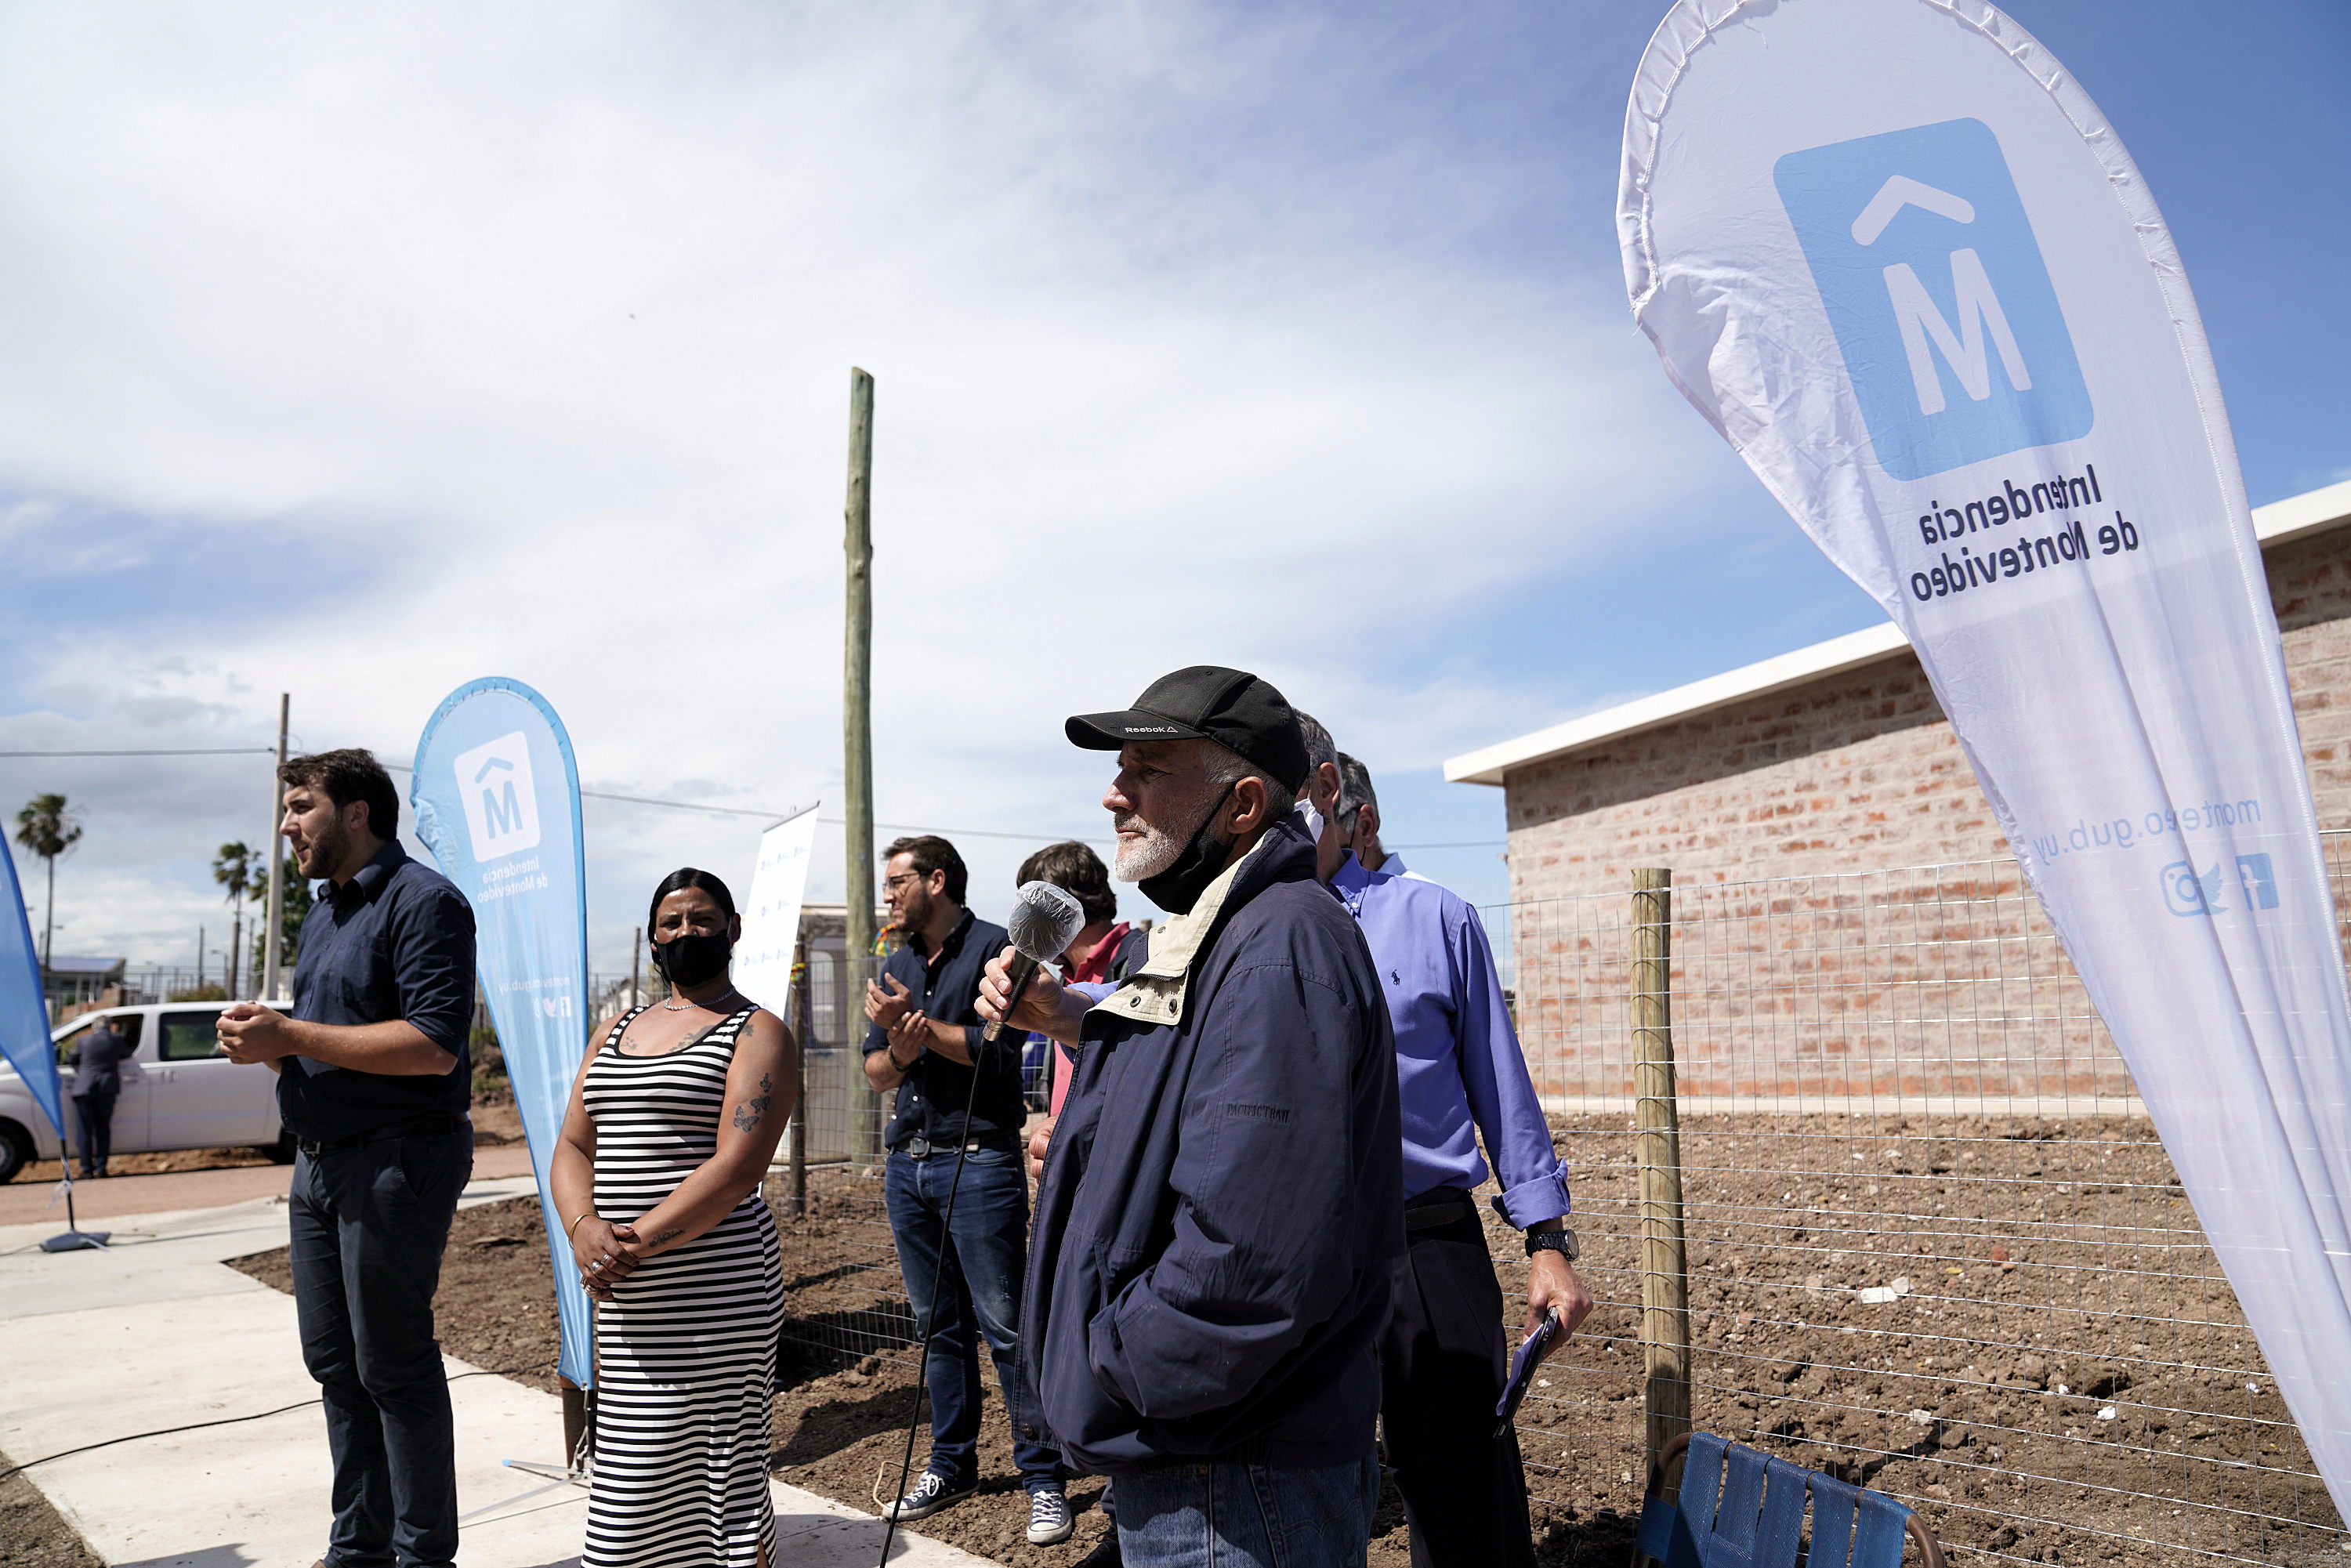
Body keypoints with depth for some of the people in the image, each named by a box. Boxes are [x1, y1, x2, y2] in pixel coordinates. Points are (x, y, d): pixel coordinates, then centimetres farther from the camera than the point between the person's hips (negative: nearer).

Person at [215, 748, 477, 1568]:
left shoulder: (422, 900, -14)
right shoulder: (322, 914, 17)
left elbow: (434, 1046, -23)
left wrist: (293, 1037, -21)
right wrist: (266, 1038, 1)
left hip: (396, 1160, -9)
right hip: (321, 1161, 9)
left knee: (393, 1367, -1)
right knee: (335, 1364, 16)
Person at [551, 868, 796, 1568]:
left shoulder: (757, 1032, -4)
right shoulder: (615, 1031, 17)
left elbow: (737, 1167, -15)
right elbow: (572, 1148, 11)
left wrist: (635, 1243, -19)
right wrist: (584, 1228, -9)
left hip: (716, 1292, -6)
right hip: (623, 1298, 6)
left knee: (718, 1470, -1)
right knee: (629, 1476, 11)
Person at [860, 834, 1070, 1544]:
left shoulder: (992, 947, -6)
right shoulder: (897, 967, 16)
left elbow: (998, 1048, -17)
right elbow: (876, 1074, 12)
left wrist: (918, 1023, -10)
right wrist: (898, 1048, -9)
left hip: (979, 1161, -7)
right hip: (907, 1165, 7)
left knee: (1005, 1325, -5)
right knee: (939, 1324, 14)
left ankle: (1043, 1479, 4)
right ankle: (951, 1466, 26)